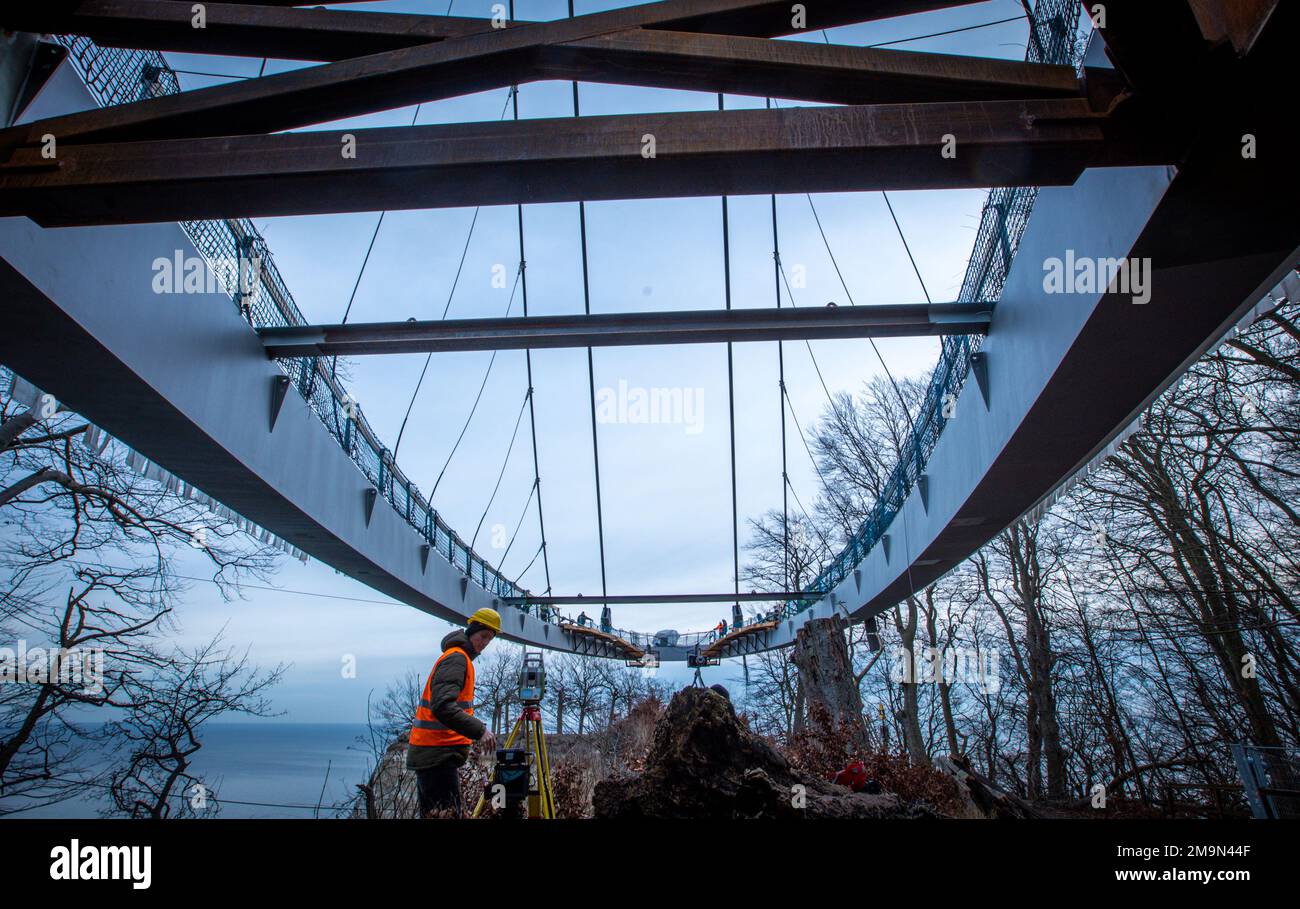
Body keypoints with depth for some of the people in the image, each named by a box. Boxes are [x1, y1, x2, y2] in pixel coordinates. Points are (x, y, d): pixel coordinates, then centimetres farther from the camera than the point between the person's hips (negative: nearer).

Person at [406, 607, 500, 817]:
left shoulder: (460, 658, 19)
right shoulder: (456, 658, -13)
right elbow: (443, 707, -26)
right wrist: (479, 730, -28)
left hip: (431, 753, 10)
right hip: (438, 754, -10)